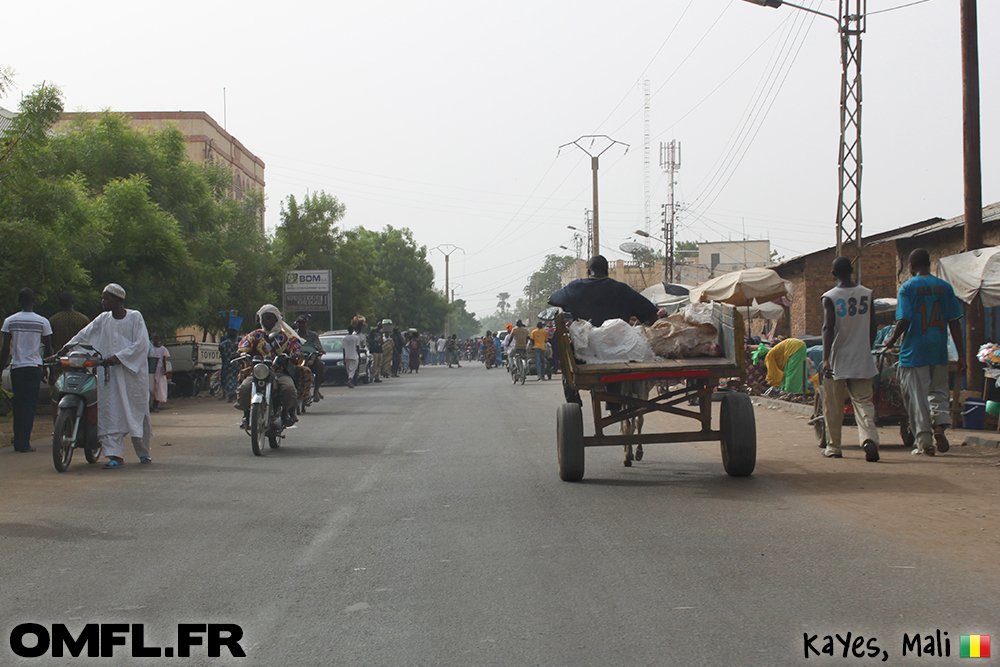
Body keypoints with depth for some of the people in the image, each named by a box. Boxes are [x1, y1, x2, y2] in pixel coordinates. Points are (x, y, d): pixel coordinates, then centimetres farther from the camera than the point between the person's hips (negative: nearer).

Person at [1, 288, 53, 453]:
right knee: (30, 405, 0)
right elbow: (48, 348, 2)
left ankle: (17, 442, 14)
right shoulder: (43, 322, -2)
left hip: (16, 366, 1)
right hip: (34, 366, -1)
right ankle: (24, 443, -5)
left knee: (17, 404, 12)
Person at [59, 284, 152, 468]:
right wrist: (65, 349, -5)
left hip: (133, 371, -3)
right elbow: (84, 335, 9)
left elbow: (141, 344, -10)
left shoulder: (135, 317, -2)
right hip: (111, 375, 3)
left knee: (138, 411, 4)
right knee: (110, 413, -9)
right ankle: (115, 456, -11)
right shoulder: (102, 319, 11)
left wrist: (118, 357, -17)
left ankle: (143, 452, 20)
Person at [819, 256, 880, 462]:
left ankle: (833, 448, 18)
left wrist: (825, 358, -20)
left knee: (833, 408, 10)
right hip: (862, 360, 2)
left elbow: (828, 328, -16)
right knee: (863, 402, 0)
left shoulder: (829, 298, -7)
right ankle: (869, 439, -24)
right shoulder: (867, 294, 4)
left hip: (837, 360, -2)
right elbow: (873, 327, 7)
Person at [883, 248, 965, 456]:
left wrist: (891, 339, 5)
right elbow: (954, 323, 3)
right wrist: (961, 355, 5)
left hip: (914, 351, -4)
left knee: (917, 398, 2)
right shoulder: (944, 287, 5)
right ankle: (940, 424, -10)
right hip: (939, 353, 4)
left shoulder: (907, 288, -6)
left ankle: (925, 443, 1)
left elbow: (904, 321, -14)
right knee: (938, 393, 16)